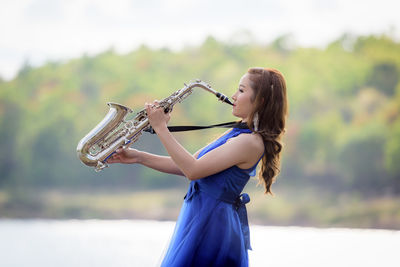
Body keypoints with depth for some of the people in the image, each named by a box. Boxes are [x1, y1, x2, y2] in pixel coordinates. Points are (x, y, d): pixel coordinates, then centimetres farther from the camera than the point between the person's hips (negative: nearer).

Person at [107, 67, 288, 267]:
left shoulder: (250, 142, -18)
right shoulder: (237, 133, 14)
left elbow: (193, 170, -20)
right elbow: (186, 165, 13)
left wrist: (161, 129, -16)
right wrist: (139, 157, 5)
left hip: (212, 225, -9)